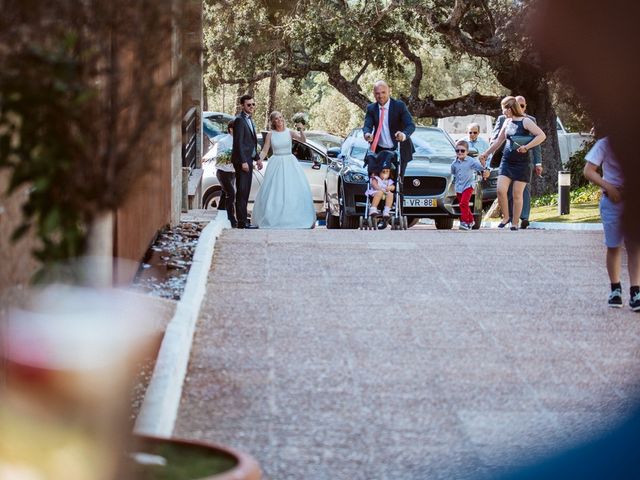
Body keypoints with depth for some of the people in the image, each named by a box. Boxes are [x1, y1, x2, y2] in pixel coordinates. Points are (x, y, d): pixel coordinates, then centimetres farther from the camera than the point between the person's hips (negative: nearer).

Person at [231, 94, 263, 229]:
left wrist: (257, 158, 22)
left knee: (245, 192, 12)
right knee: (242, 192, -9)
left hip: (248, 160, 10)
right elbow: (238, 143, -18)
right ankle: (242, 222, -10)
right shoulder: (239, 120, -13)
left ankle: (243, 218, 17)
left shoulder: (249, 120, 17)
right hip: (242, 160, -10)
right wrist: (243, 162, -22)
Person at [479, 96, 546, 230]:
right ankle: (505, 217, 8)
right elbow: (498, 142, 25)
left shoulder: (525, 121, -7)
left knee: (517, 194, -1)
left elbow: (542, 135, -17)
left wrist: (526, 147, -23)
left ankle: (515, 223, 8)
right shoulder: (507, 122, 13)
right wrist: (486, 154, 30)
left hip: (521, 164, -5)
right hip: (506, 162, 5)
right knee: (500, 190, -10)